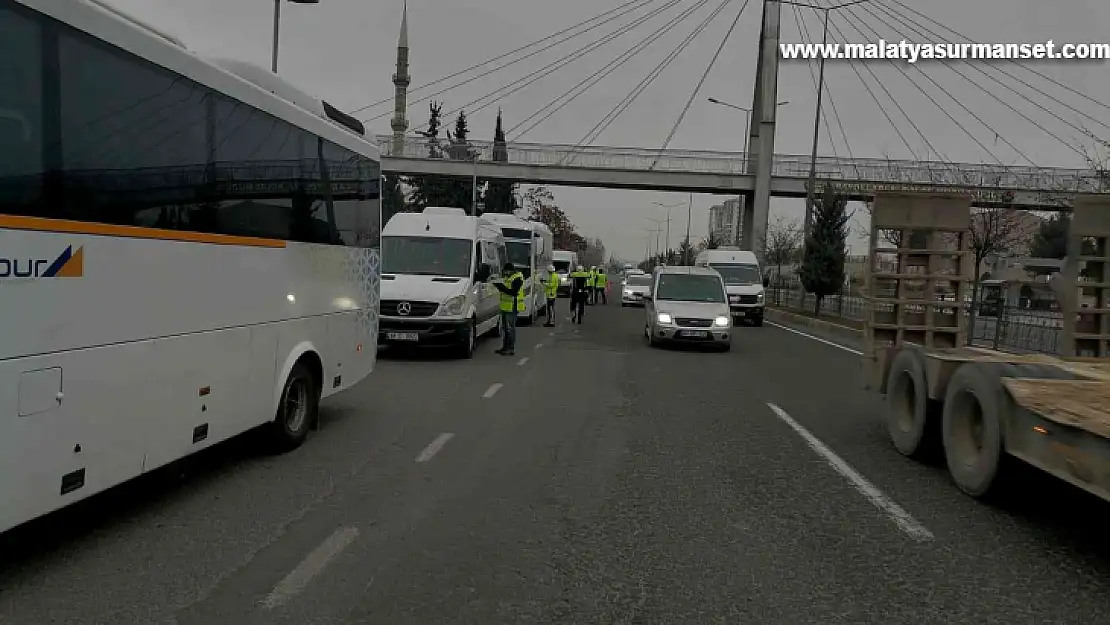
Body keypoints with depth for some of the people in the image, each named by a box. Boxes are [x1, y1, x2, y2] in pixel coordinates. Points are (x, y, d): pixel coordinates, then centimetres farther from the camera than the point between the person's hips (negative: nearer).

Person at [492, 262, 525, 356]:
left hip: (512, 307, -10)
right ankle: (505, 347, 23)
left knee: (510, 328, -8)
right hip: (505, 306, 10)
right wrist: (499, 285, 2)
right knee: (504, 328, 15)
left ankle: (511, 349, -5)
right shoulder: (507, 277, 16)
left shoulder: (517, 278, -14)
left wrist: (502, 287, -28)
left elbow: (513, 292, -23)